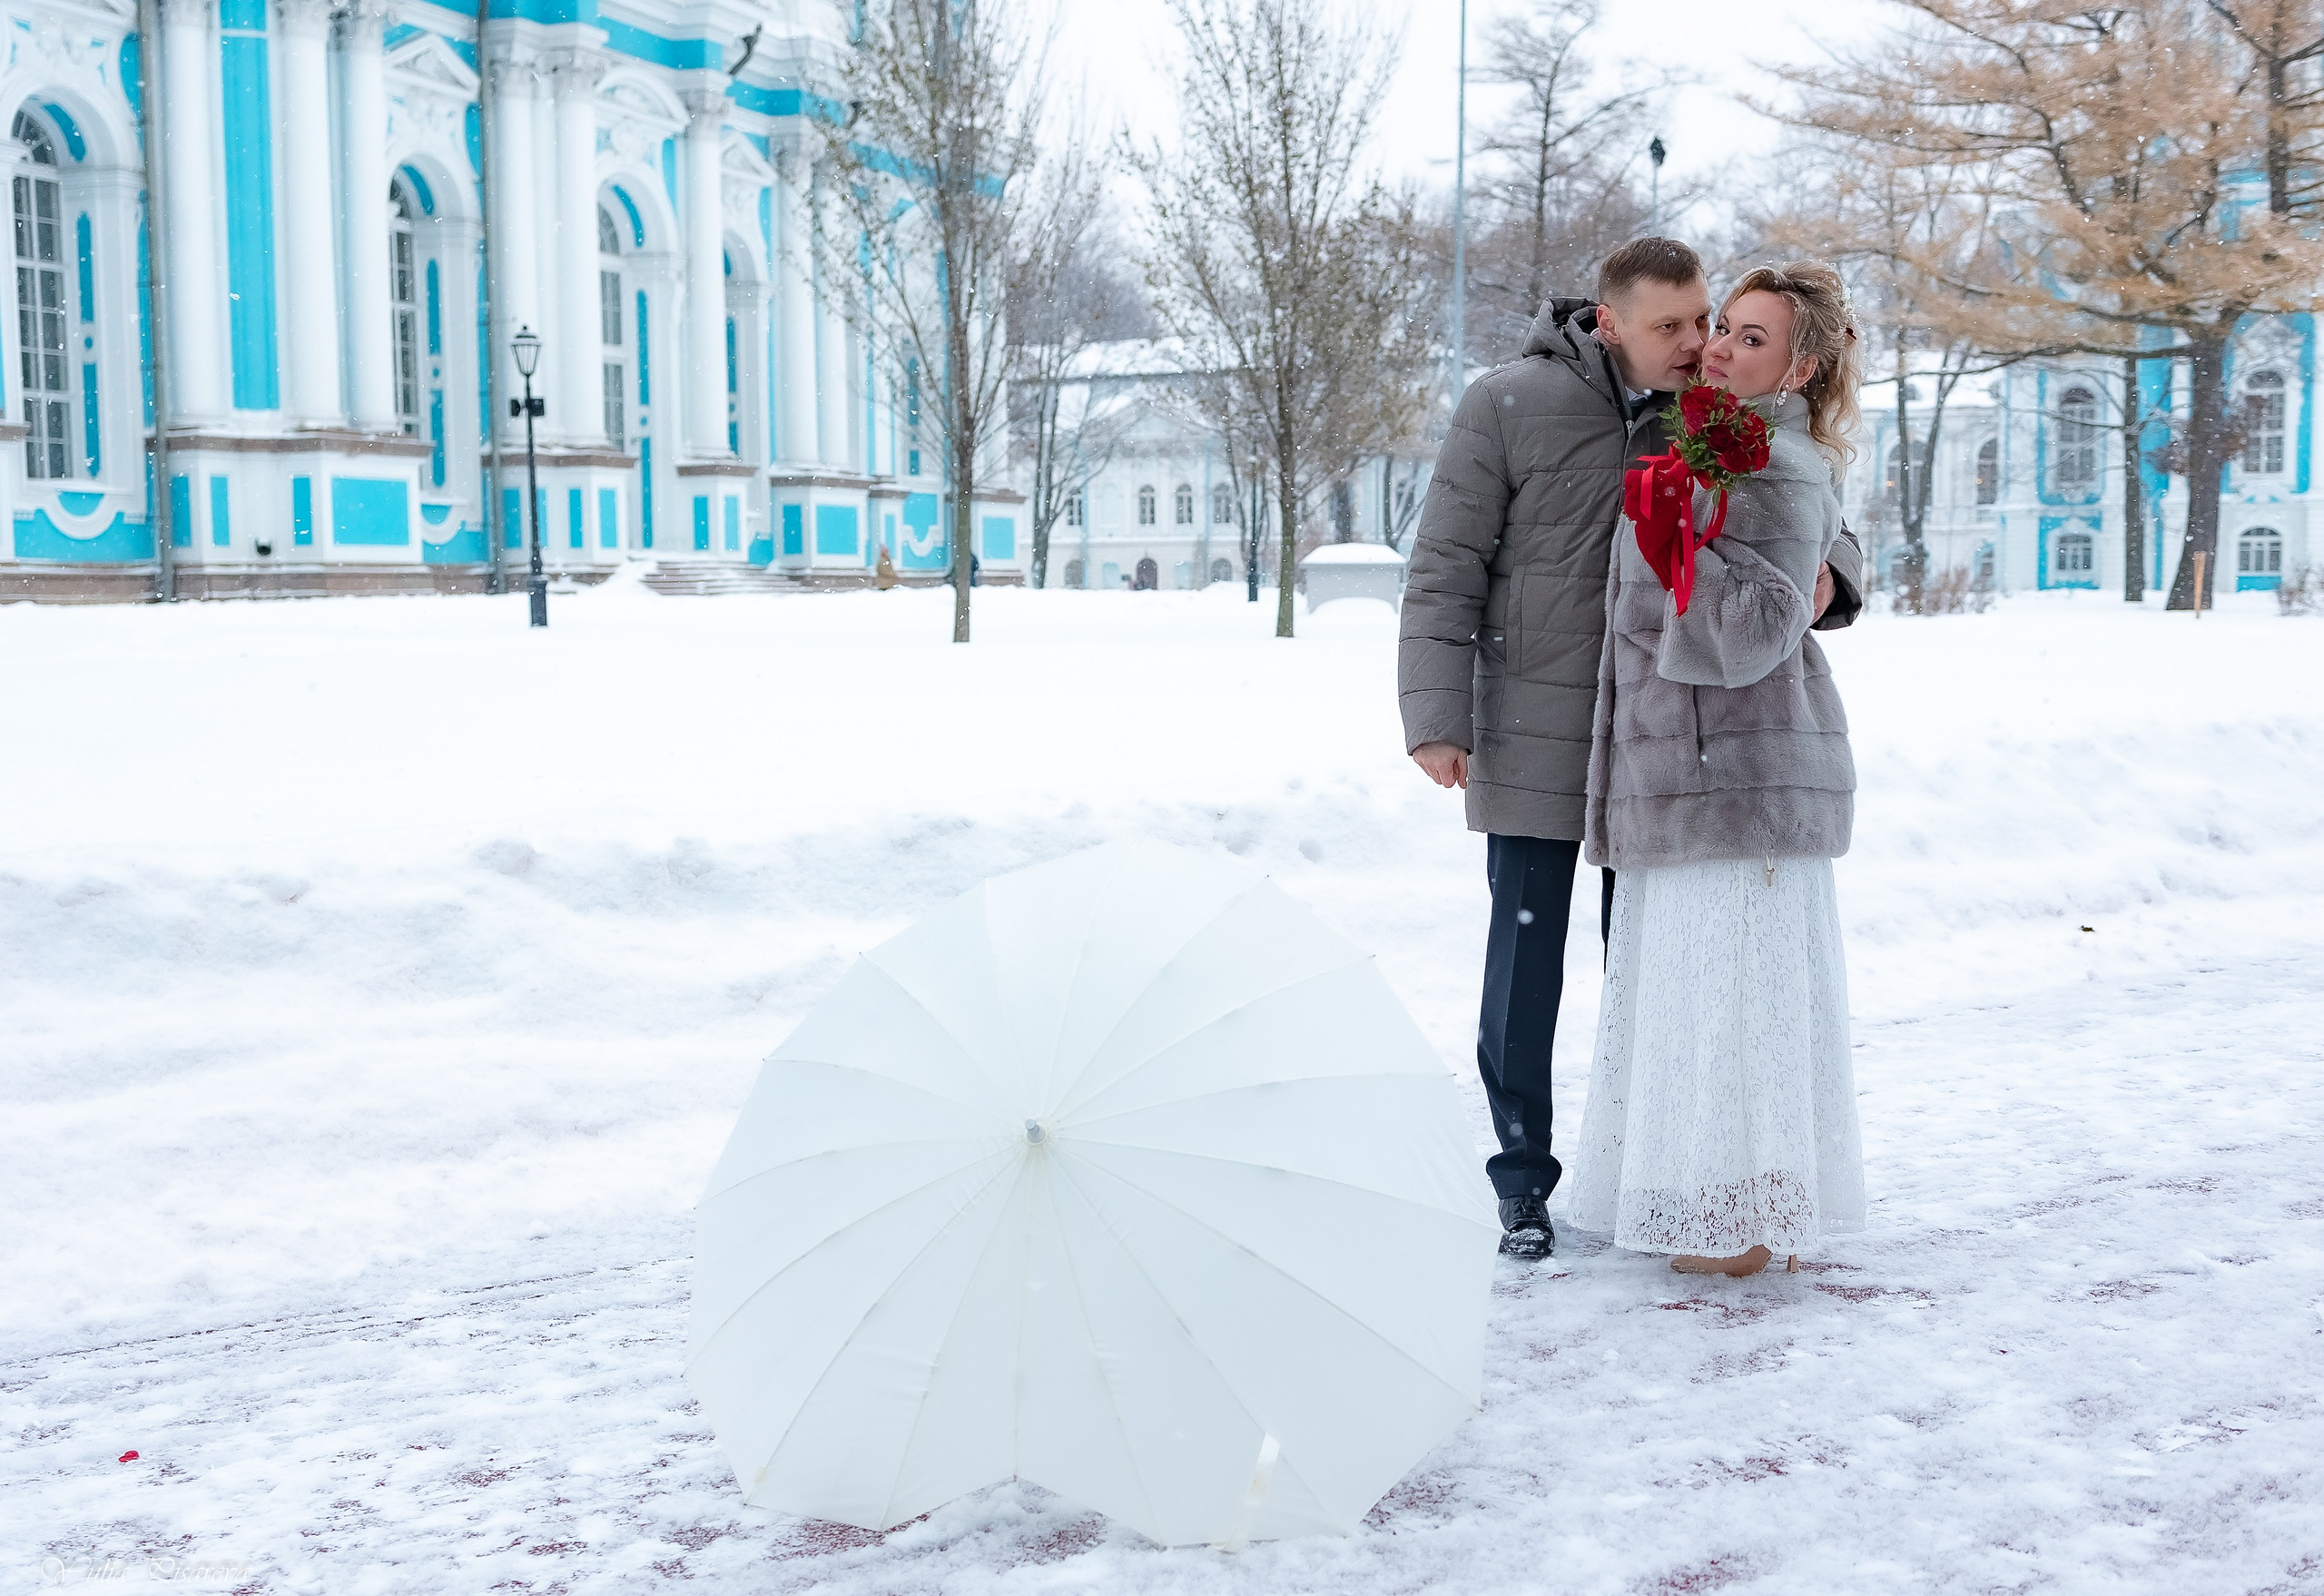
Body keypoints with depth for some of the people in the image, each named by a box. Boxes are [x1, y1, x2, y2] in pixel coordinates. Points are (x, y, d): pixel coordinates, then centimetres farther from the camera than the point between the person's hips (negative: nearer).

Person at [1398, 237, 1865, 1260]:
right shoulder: (1509, 408, -6)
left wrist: (1827, 579, -13)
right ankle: (1522, 1183, 15)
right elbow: (1445, 573, -6)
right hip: (1533, 741, -3)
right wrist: (1436, 717, -14)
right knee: (1526, 961, 2)